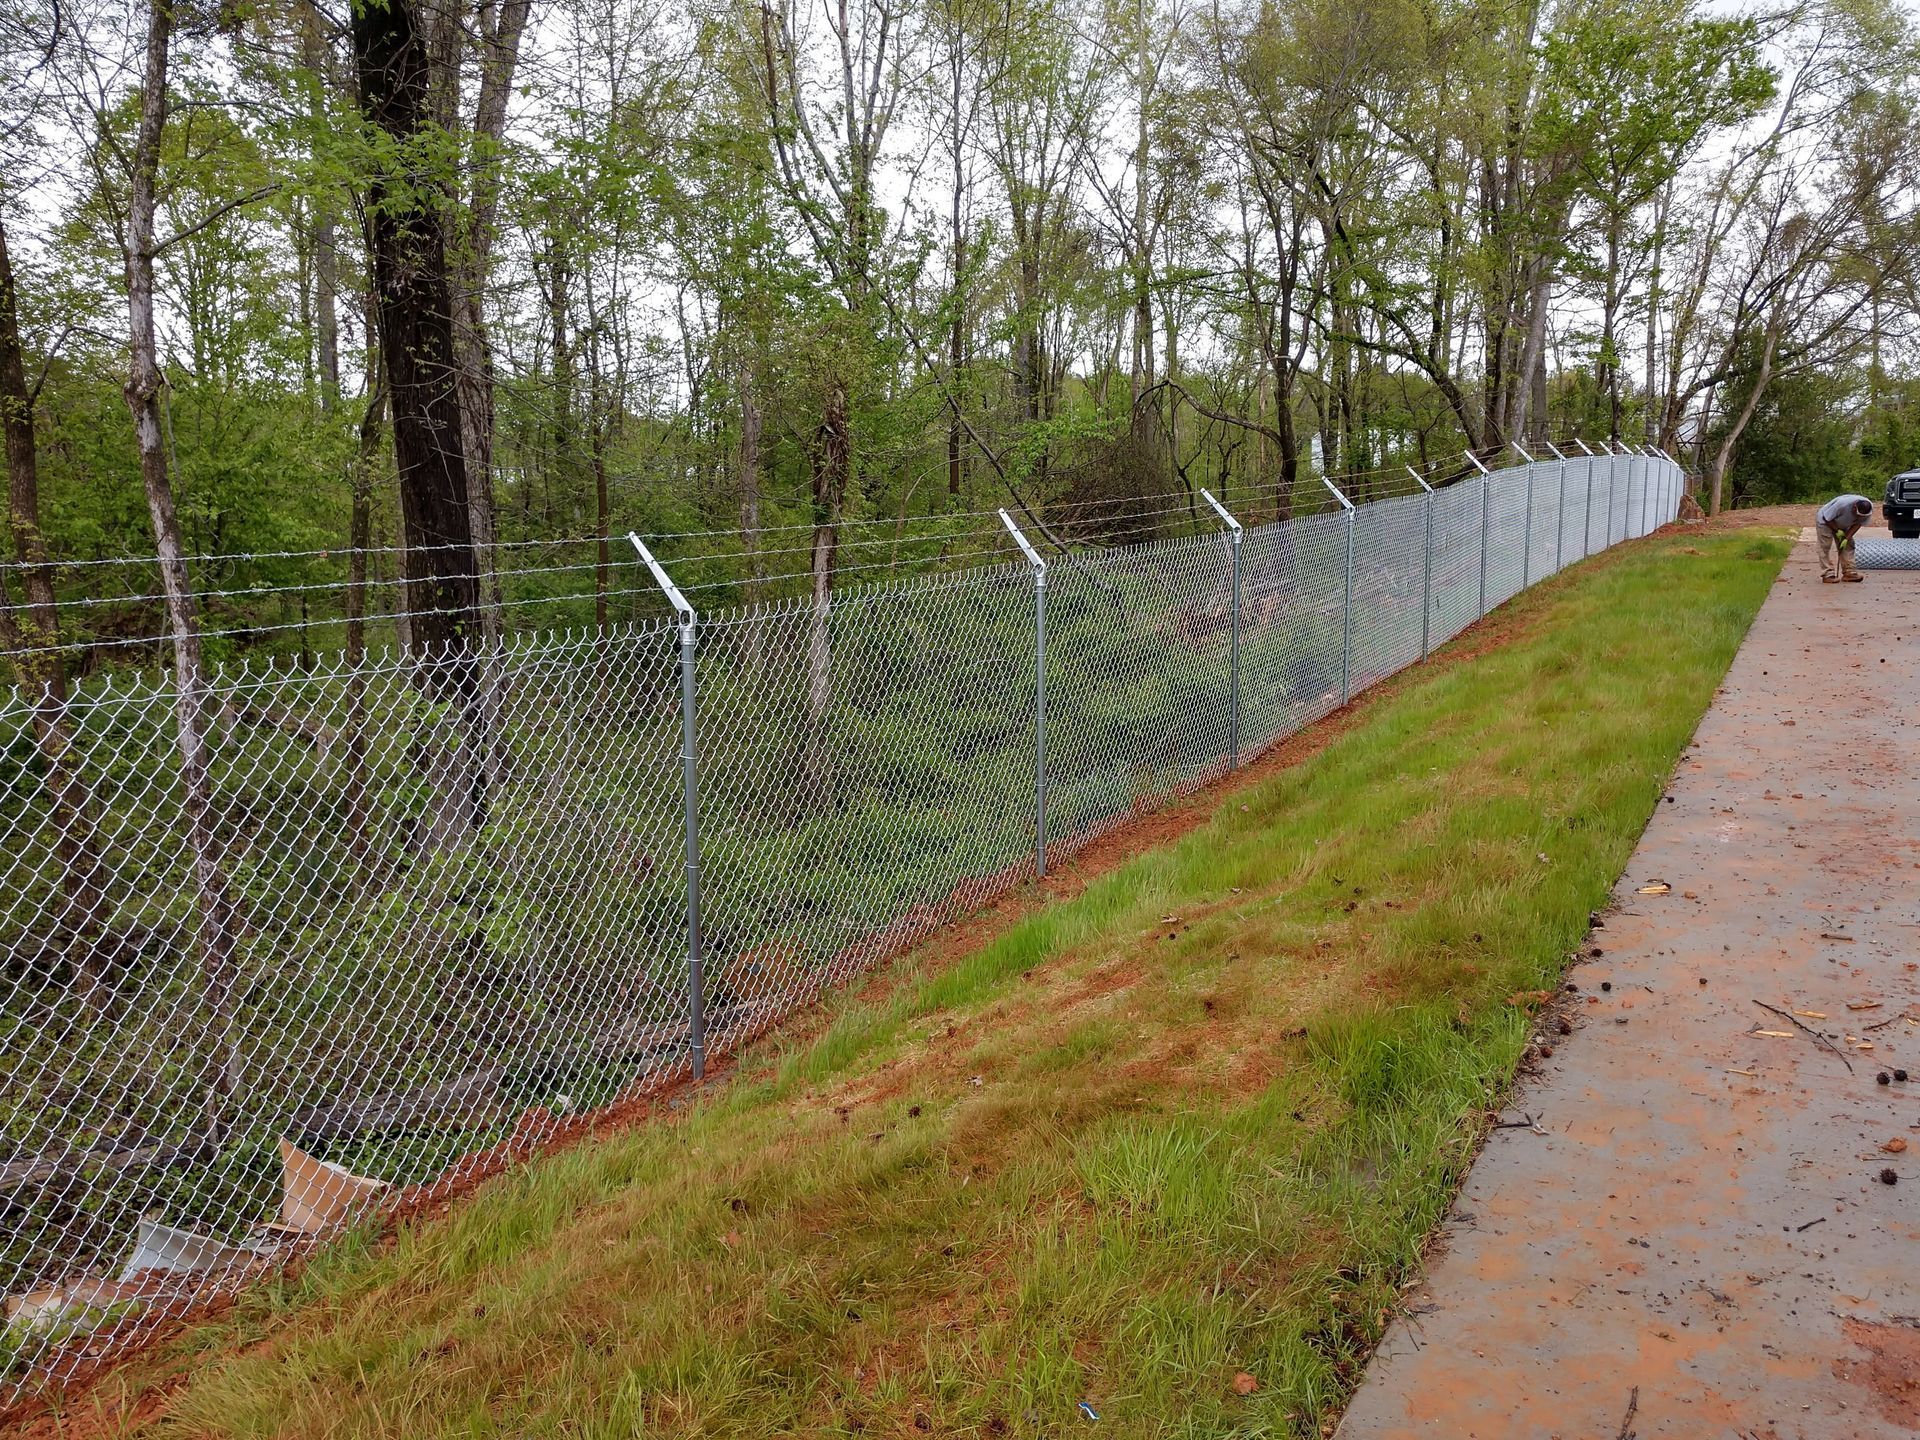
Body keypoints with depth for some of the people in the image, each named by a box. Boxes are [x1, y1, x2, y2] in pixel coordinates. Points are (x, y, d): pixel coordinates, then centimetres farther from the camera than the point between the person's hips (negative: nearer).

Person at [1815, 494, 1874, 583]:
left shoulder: (1868, 509, -22)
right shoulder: (1842, 504, -40)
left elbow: (1857, 524, -12)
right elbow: (1827, 518, -27)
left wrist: (1847, 539, -20)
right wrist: (1837, 531, -20)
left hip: (1842, 525, 6)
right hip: (1825, 521, -6)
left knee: (1848, 545, -2)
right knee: (1826, 547, -13)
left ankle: (1849, 572, 1)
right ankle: (1827, 575, -13)